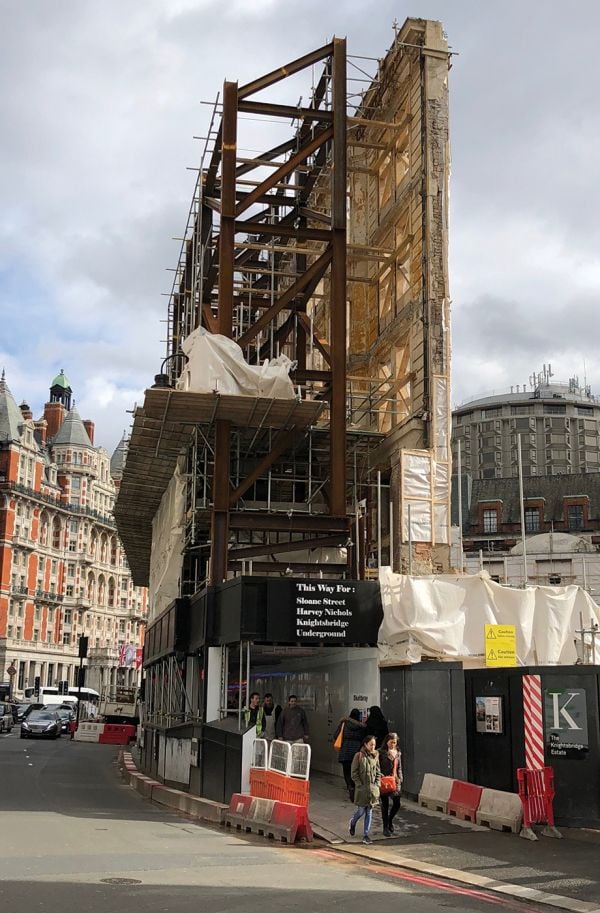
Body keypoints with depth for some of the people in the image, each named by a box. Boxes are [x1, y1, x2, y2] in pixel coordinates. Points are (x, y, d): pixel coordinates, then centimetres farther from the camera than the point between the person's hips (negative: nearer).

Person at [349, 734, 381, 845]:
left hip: (373, 789, 4)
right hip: (362, 789, -4)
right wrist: (360, 785, -12)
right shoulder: (359, 756, -9)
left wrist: (377, 784, 3)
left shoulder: (375, 756, 6)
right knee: (361, 811, 2)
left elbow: (378, 772, 13)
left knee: (369, 812, 6)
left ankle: (366, 835, 12)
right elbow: (354, 773, -8)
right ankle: (352, 823, 33)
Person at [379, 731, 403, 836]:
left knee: (397, 804, 5)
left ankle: (390, 820, 32)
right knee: (386, 804, 1)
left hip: (395, 781, 5)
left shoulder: (398, 753, 11)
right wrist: (380, 775, -19)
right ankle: (386, 828, 11)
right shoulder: (381, 752, -7)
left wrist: (400, 778, 9)